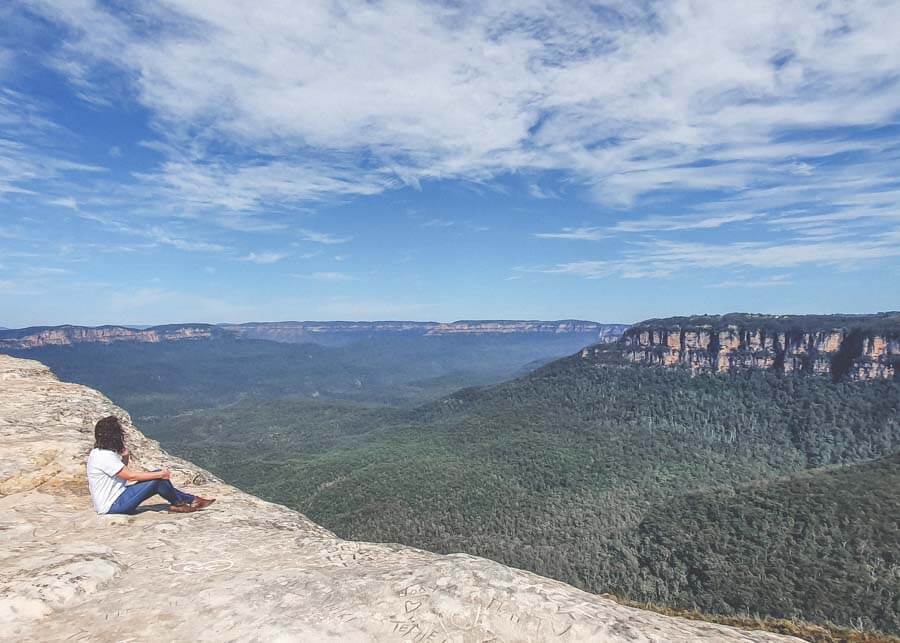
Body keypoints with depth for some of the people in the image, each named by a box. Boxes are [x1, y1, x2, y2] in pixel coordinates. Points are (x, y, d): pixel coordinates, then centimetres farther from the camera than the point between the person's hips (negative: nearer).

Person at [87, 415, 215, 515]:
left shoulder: (101, 452, 10)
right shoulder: (104, 456, -23)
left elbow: (124, 473, 16)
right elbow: (130, 476, -24)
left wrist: (124, 458, -3)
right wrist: (160, 474, -17)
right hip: (112, 506, -10)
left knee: (157, 476, 3)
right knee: (157, 480, -19)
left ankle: (192, 500, 6)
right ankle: (179, 504, 3)